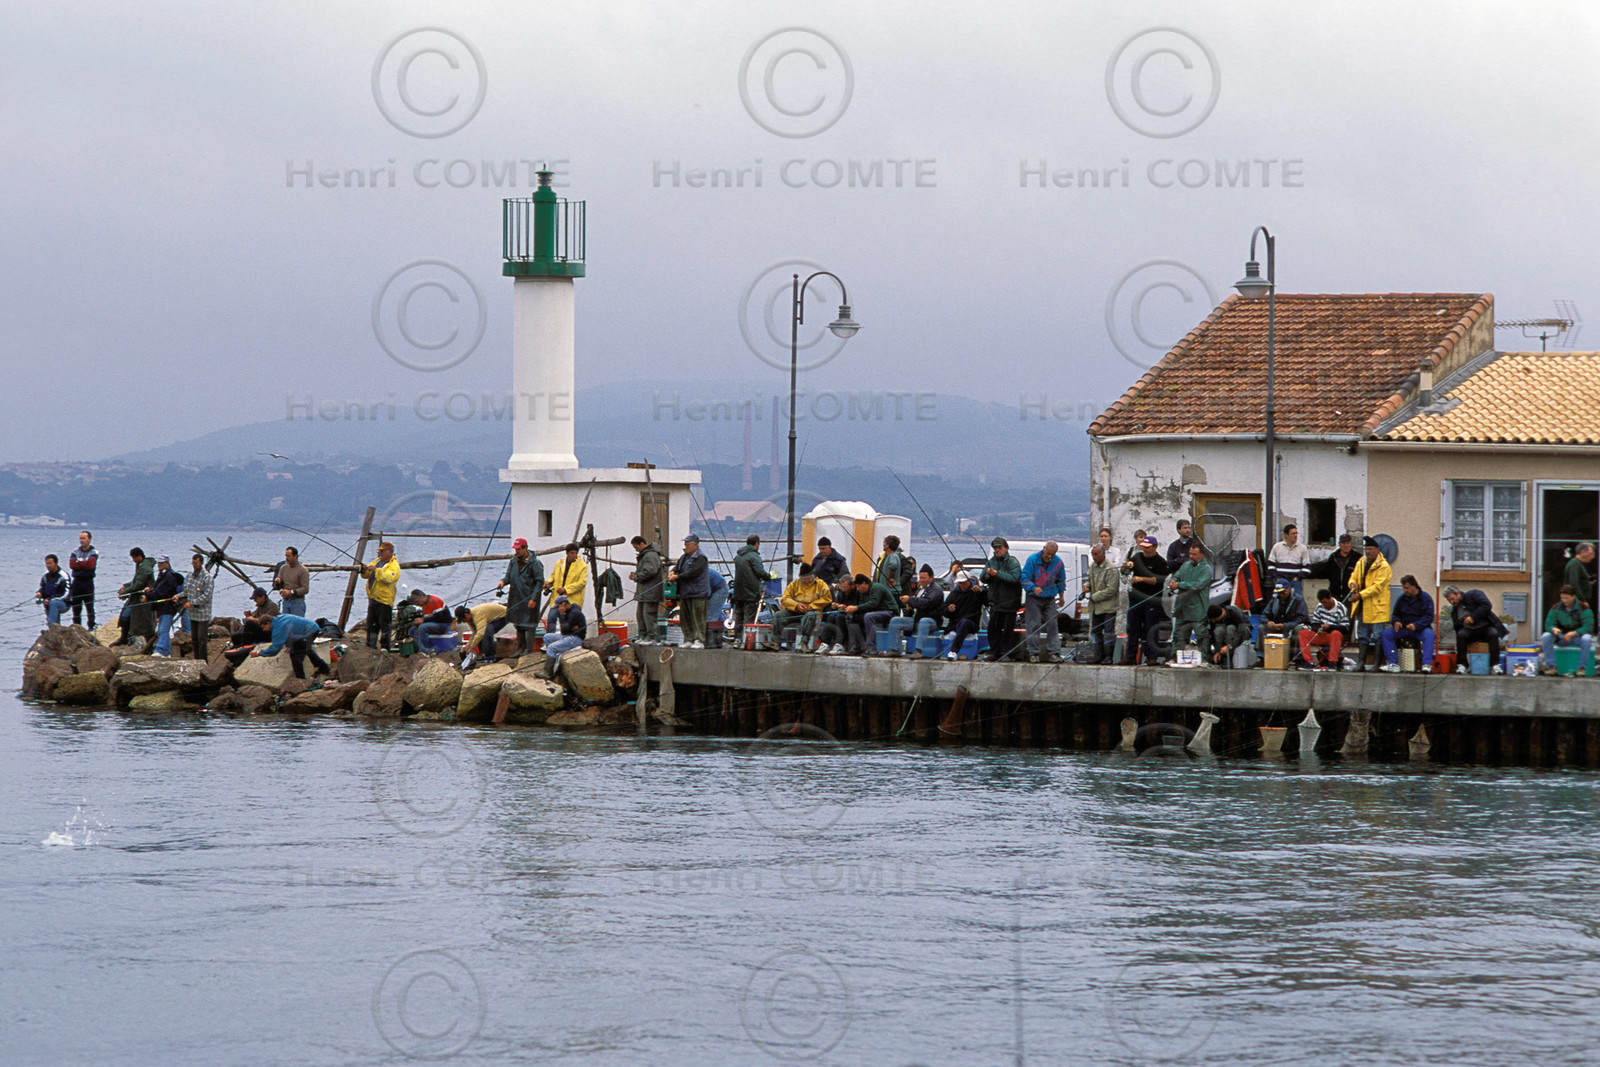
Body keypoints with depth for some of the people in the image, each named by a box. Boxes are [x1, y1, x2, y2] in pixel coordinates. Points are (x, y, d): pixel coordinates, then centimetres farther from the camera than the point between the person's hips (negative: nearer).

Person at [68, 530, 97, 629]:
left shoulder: (94, 552, 1)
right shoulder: (75, 551, 12)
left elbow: (90, 564, -15)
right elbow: (71, 564, -3)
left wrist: (78, 562, -4)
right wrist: (84, 564, -9)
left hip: (88, 582, -4)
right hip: (77, 582, 4)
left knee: (90, 606, -5)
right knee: (76, 606, 6)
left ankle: (91, 627, 0)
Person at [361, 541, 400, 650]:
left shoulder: (394, 566, -9)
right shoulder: (377, 561, 16)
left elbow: (388, 578, -26)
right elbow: (367, 575, 17)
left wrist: (376, 570, -29)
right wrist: (365, 570, -7)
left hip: (384, 600, -8)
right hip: (373, 599, 8)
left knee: (385, 624, -6)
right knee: (371, 624, 13)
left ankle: (385, 647, -1)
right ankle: (371, 645, 22)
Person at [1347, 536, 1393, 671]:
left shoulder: (1383, 566, -10)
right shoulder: (1361, 563, 14)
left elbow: (1377, 587, -17)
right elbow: (1353, 577, 18)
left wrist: (1360, 595, -21)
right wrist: (1353, 584, -8)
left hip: (1376, 607, -7)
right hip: (1362, 606, 7)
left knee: (1377, 637, -4)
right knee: (1363, 636, 11)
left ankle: (1377, 663, -1)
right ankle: (1361, 662, 15)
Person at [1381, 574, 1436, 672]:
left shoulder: (1426, 598, -4)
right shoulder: (1401, 598, 9)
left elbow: (1429, 617, -11)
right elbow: (1395, 614, 17)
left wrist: (1416, 625, -27)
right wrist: (1396, 621, -9)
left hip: (1420, 629, -4)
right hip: (1403, 629, 4)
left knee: (1429, 634, -37)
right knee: (1386, 633, -20)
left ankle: (1427, 664, -41)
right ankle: (1393, 664, -24)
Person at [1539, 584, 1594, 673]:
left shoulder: (1583, 608, -12)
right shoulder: (1556, 608, -1)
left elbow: (1588, 627, -20)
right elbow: (1548, 624, -5)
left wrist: (1573, 634, -34)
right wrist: (1553, 629, -31)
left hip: (1578, 636, -3)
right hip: (1561, 638, 3)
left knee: (1586, 639, -37)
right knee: (1546, 637, -24)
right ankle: (1551, 666, -22)